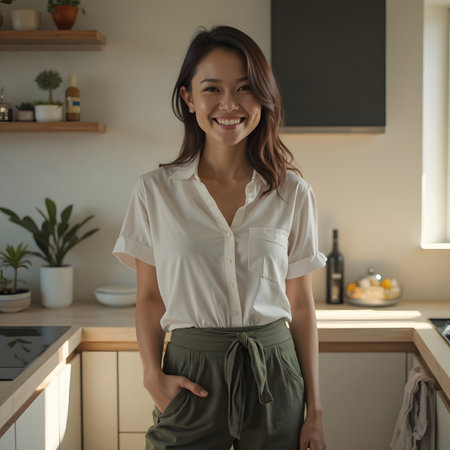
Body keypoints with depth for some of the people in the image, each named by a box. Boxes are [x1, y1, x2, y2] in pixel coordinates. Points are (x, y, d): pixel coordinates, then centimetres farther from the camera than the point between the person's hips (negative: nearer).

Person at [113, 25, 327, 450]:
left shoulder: (293, 193, -1)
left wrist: (315, 410, 3)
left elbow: (302, 306, 3)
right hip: (191, 373, 0)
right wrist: (153, 375, -10)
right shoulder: (156, 190, -2)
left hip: (273, 373, 1)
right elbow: (149, 296, 5)